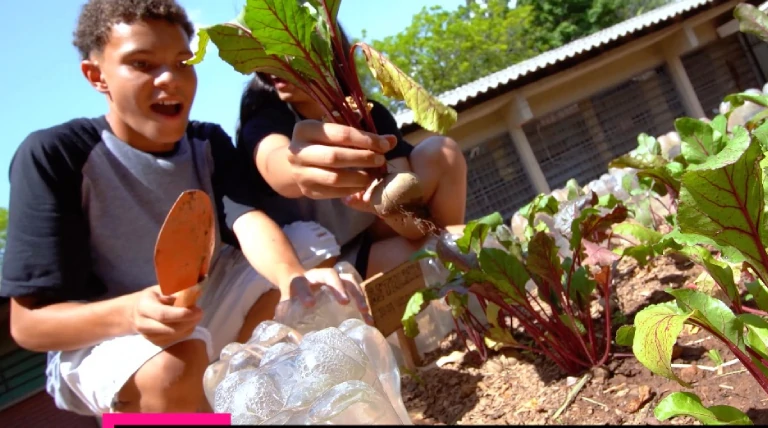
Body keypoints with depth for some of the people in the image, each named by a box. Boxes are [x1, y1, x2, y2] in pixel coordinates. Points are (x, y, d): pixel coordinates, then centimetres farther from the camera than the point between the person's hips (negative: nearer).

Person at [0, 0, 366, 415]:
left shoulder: (209, 143, -3)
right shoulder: (52, 155, -19)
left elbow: (249, 223, -22)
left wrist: (294, 280, -46)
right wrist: (130, 313, -43)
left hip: (206, 308, 5)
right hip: (98, 340, -4)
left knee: (309, 290, -15)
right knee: (176, 364, -37)